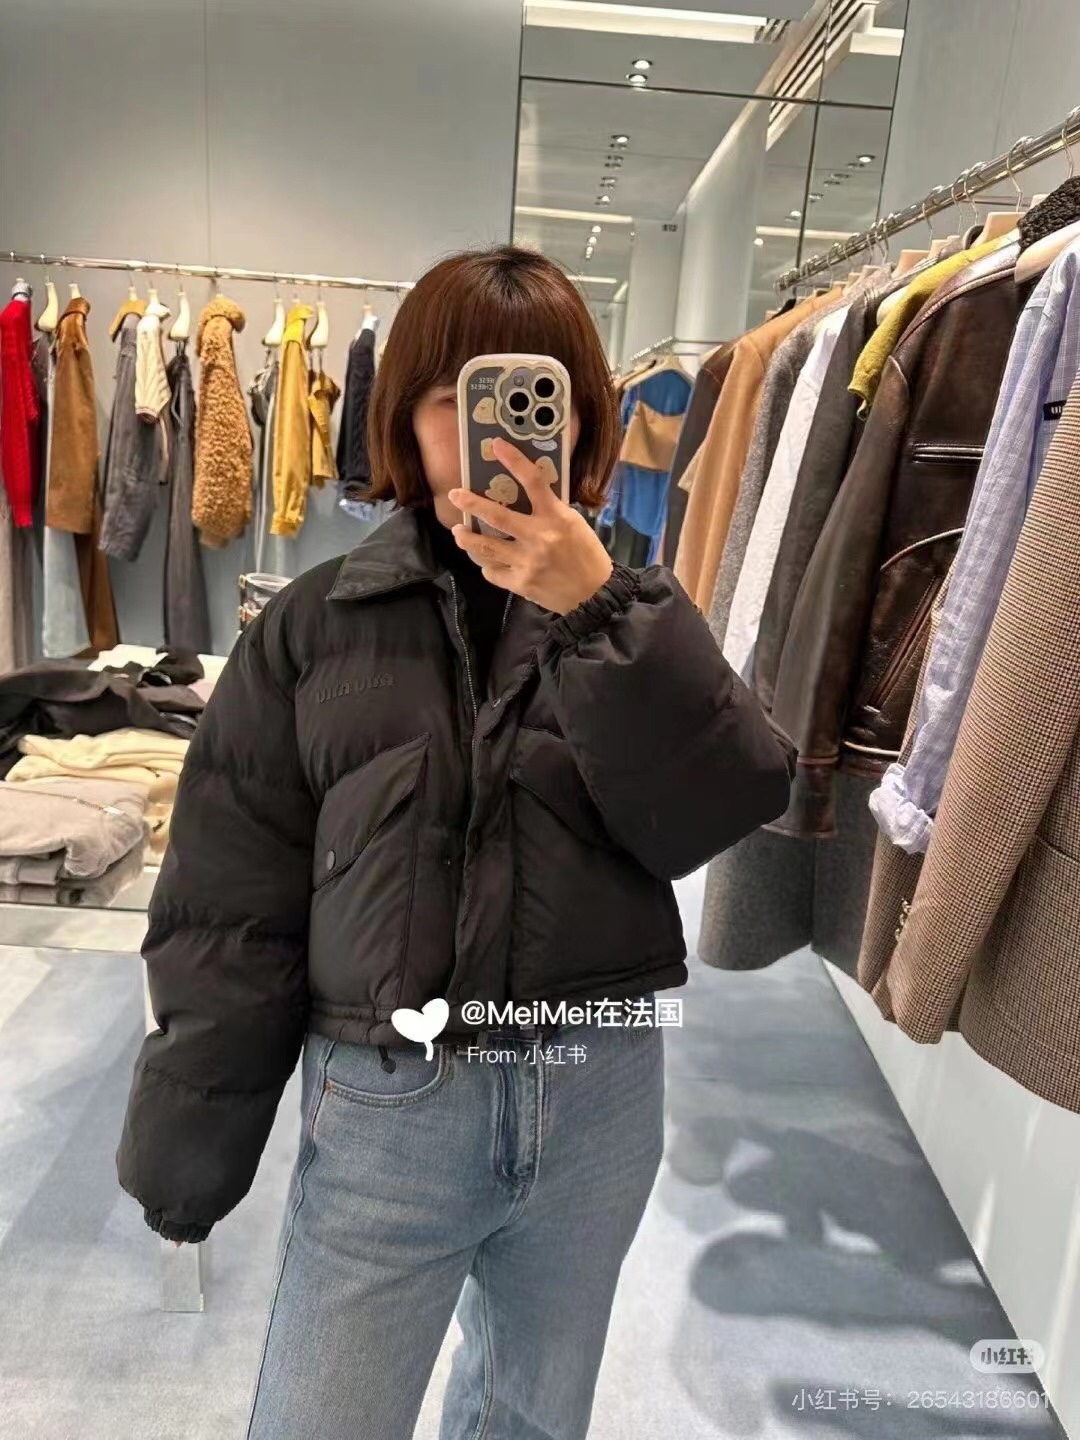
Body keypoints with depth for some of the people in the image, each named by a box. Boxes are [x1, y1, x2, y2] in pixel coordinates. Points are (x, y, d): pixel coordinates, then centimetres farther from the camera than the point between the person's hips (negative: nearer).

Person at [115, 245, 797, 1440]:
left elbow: (714, 814, -14)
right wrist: (186, 1155, -1)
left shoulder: (635, 616, 0)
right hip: (383, 1105, -2)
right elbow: (228, 908, -4)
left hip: (600, 1101, 3)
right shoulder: (314, 626, -5)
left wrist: (595, 610, -23)